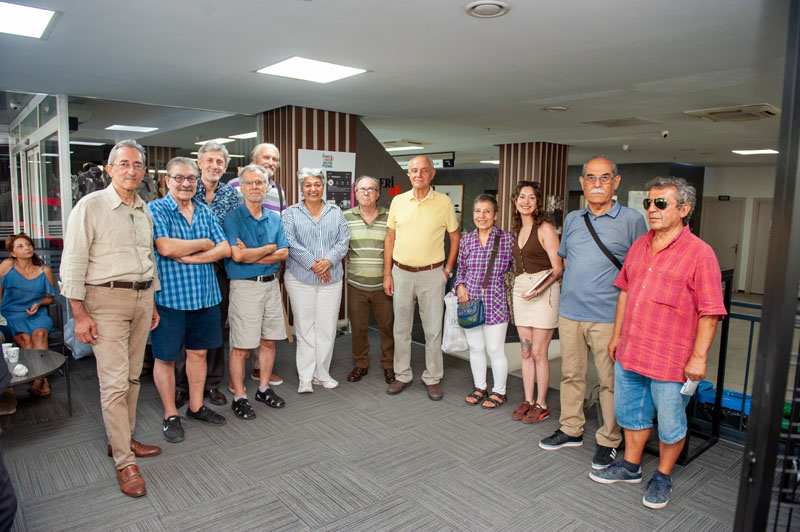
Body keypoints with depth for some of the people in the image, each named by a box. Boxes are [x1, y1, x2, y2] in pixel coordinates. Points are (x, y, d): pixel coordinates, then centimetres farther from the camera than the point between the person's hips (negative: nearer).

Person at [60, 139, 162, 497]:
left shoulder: (144, 210, 13)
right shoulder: (90, 206, -6)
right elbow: (73, 263, -9)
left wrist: (152, 302, 18)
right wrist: (79, 313, -13)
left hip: (142, 297, 6)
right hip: (106, 298, -6)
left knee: (132, 376, 12)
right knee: (115, 382, -6)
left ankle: (121, 439, 28)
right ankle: (124, 462, 3)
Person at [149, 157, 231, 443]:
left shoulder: (206, 212, 9)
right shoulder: (156, 210, -5)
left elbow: (225, 249, 0)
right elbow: (165, 247, -21)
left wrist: (190, 258, -14)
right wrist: (204, 243, -8)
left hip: (205, 294, 5)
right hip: (169, 295, -5)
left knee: (198, 352, 15)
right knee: (166, 357, 6)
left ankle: (196, 406, 31)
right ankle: (170, 416, 22)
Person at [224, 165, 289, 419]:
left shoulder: (275, 219, 10)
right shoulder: (233, 218, -6)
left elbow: (284, 254, 1)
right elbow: (236, 255, -18)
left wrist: (251, 256, -12)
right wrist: (269, 249, -7)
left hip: (271, 284, 5)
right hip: (245, 286, -5)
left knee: (269, 341, 12)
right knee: (241, 347, 0)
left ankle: (264, 389, 28)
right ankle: (239, 397, 13)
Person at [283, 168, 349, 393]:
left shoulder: (336, 212, 12)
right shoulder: (291, 213, 5)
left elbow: (343, 241, 4)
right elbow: (290, 242, -6)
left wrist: (328, 260, -13)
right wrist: (311, 263, -15)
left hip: (331, 279, 2)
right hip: (300, 279, -2)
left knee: (327, 327, 5)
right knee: (304, 328, 1)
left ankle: (322, 374, 19)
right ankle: (305, 377, 12)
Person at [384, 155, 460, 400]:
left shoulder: (444, 202, -2)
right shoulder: (398, 201, 4)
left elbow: (455, 237, 7)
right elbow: (390, 239, 8)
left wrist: (448, 269, 0)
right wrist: (387, 274, 3)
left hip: (432, 274, -2)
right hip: (401, 272, 2)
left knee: (433, 329, 5)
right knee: (401, 328, 10)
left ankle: (433, 379, 20)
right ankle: (402, 376, 25)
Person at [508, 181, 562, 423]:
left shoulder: (545, 229, -6)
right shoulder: (517, 230, 14)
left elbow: (557, 268, -10)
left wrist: (539, 288, -22)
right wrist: (520, 288, 6)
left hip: (543, 292, -6)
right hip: (520, 290, 6)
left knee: (539, 353, -2)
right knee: (526, 351, 10)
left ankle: (541, 404, 12)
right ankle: (528, 401, 21)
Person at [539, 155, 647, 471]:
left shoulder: (631, 220, -3)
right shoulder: (572, 220, 11)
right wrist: (576, 285, 12)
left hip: (608, 317, -4)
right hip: (570, 313, 5)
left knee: (610, 381, 4)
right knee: (571, 374, 15)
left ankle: (608, 441, 20)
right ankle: (571, 430, 31)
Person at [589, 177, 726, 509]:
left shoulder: (699, 253, -10)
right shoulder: (639, 245, 9)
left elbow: (710, 313, -12)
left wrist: (699, 357, -15)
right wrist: (617, 334, 15)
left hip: (671, 361, -6)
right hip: (629, 353, 6)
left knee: (670, 424, 10)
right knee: (631, 413, 19)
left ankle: (662, 477, 31)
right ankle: (631, 467, 38)